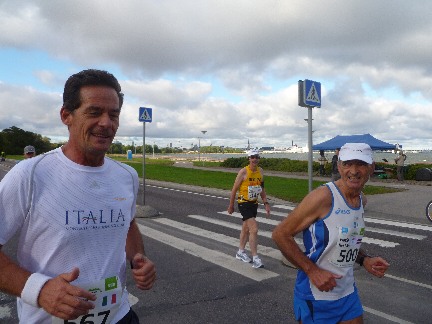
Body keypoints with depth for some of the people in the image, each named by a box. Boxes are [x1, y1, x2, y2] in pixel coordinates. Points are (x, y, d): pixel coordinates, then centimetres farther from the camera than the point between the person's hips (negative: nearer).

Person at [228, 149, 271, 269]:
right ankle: (255, 258, -10)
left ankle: (240, 252, 33)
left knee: (246, 229, 17)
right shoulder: (243, 172, -14)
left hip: (254, 203, 7)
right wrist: (231, 205, -3)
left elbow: (262, 188, 15)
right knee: (254, 229, -16)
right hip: (244, 203, -6)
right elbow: (234, 189, -7)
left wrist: (266, 203, 9)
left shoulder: (260, 171, 5)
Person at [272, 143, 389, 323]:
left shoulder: (362, 200, 3)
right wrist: (313, 271, -22)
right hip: (316, 297, -7)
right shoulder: (323, 197, -22)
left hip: (348, 294, 7)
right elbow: (280, 235, -21)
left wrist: (364, 260, 2)